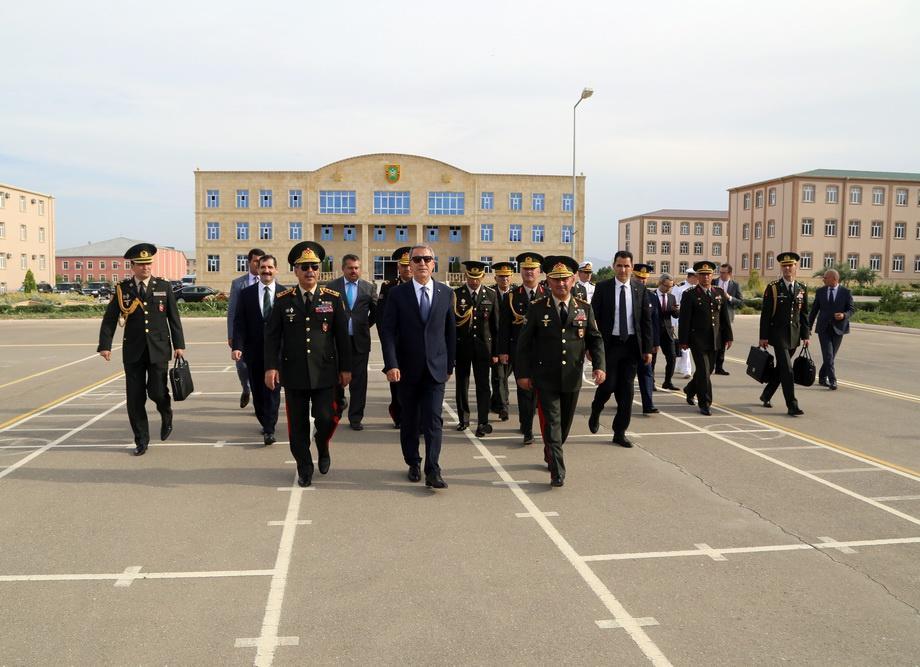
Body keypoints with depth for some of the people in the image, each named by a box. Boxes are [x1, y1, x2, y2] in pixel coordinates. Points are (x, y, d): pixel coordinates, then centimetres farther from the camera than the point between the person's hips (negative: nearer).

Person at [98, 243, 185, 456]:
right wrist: (105, 346, -7)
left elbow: (174, 318, 5)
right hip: (133, 350, 1)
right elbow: (109, 319, 3)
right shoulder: (122, 289, 4)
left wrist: (179, 345, 0)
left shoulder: (163, 286, 4)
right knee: (135, 398, 2)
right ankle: (141, 440, 15)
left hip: (158, 349, -1)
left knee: (157, 391, -7)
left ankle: (166, 414, 28)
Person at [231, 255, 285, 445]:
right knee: (258, 391, 11)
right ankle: (265, 423, 27)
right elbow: (239, 322, 0)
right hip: (254, 351, 2)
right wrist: (237, 346, -11)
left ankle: (269, 430, -3)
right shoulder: (246, 293, 4)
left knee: (272, 390, -4)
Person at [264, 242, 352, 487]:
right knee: (298, 424, 6)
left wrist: (345, 368, 3)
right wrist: (271, 366, -6)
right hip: (293, 373, 1)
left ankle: (323, 449, 28)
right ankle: (304, 469, 23)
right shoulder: (283, 300, 2)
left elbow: (342, 336, 4)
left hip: (324, 372, 0)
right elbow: (272, 336, 3)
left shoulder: (333, 298, 2)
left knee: (326, 418, -5)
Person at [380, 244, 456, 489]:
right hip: (407, 368, 0)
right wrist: (391, 364, -17)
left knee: (433, 420, -6)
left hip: (435, 368, 0)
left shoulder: (446, 293, 4)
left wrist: (450, 364, 10)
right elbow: (387, 331, -7)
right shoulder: (397, 294, -2)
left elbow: (450, 331, 9)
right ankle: (413, 464, 27)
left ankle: (432, 471, -4)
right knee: (409, 421, 11)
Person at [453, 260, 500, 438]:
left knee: (483, 385, -3)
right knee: (462, 384, 10)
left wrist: (495, 351, 2)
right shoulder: (456, 294, -1)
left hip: (482, 345, 0)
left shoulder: (491, 295, 4)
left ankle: (482, 423, -1)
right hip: (461, 346, 0)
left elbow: (495, 324, 5)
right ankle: (464, 419, 24)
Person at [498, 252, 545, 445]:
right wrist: (503, 351, -3)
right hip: (519, 351, -1)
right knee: (524, 389, 0)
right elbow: (504, 326, 2)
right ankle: (527, 430, 6)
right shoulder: (511, 297, 3)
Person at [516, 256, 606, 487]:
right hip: (546, 379, -3)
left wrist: (599, 366, -9)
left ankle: (550, 455, 39)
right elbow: (524, 343, 0)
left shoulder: (584, 308, 3)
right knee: (551, 422, -6)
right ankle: (557, 471, -3)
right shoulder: (537, 308, -3)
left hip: (572, 379, 3)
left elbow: (595, 339, 6)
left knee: (565, 422, 15)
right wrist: (522, 373, -4)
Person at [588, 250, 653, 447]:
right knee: (608, 385, -4)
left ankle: (620, 432, 15)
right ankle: (595, 412, 28)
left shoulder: (640, 289, 5)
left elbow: (646, 320, 7)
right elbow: (594, 318, -2)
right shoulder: (602, 287, -2)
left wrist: (647, 348, 3)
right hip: (609, 344, -2)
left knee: (627, 390, 5)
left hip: (631, 345, 3)